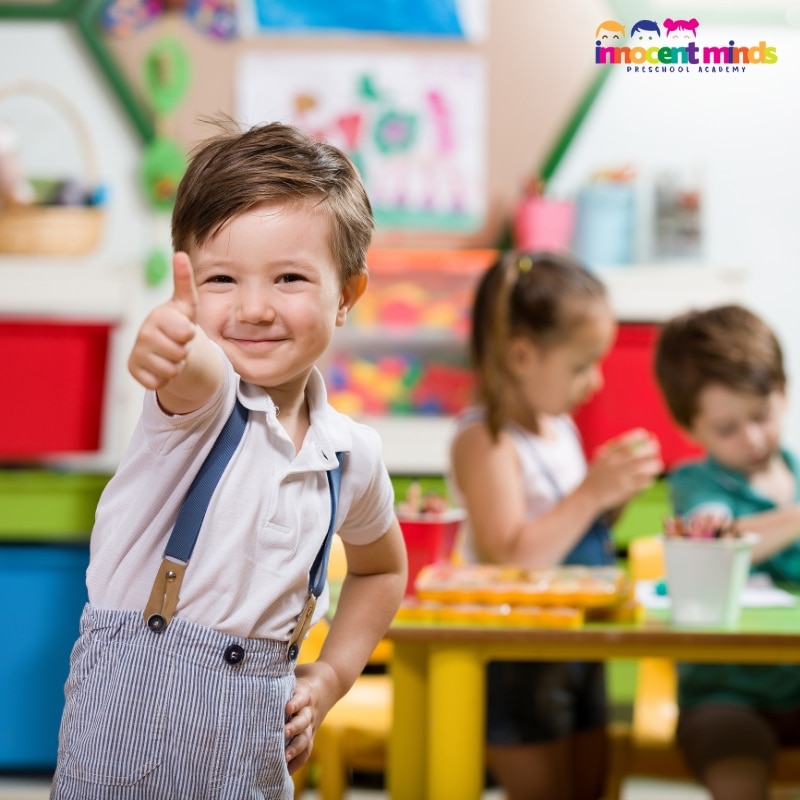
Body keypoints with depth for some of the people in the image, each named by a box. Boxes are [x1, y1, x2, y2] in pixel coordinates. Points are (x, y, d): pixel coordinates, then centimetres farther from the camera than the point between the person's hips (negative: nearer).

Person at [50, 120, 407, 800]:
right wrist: (173, 351, -59)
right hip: (130, 715, -4)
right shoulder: (199, 398, -11)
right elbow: (201, 378, -37)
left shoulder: (353, 454, 4)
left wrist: (331, 676, 12)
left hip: (257, 730, 4)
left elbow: (382, 568, 23)